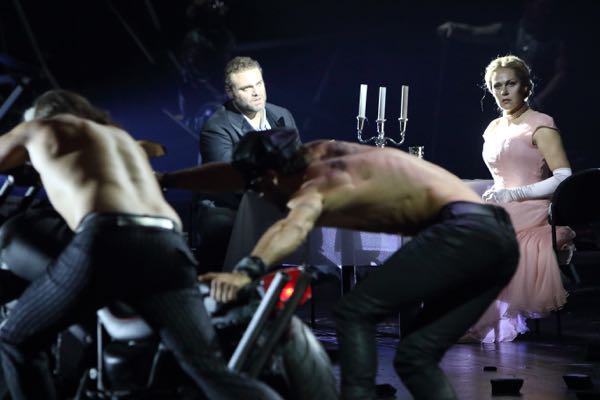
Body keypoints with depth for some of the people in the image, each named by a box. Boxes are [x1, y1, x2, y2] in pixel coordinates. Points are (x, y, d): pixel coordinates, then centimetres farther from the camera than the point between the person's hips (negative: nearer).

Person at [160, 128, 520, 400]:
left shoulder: (318, 183, -7)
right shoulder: (315, 155, 17)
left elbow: (294, 227, -31)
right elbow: (235, 174, 26)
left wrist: (246, 271, -46)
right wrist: (163, 180, 33)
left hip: (465, 229, -10)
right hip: (498, 235, 10)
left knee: (355, 312, -11)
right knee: (416, 357, 12)